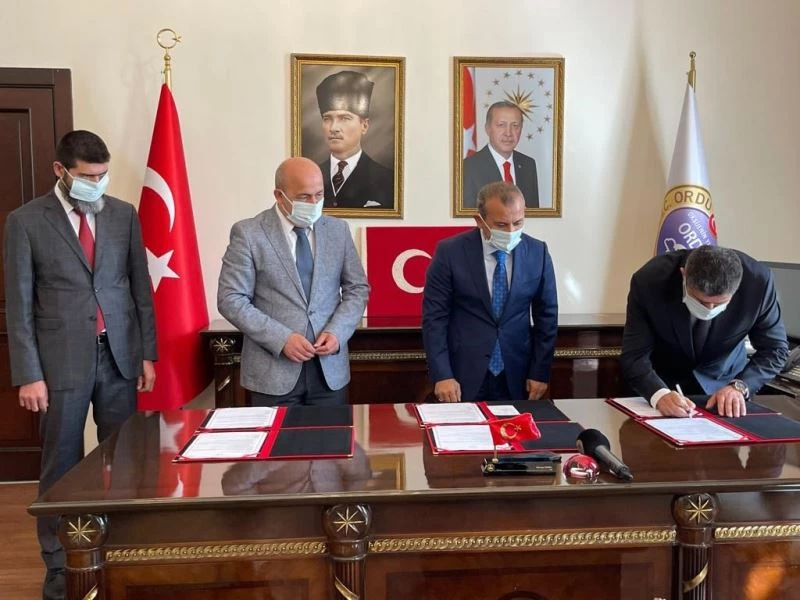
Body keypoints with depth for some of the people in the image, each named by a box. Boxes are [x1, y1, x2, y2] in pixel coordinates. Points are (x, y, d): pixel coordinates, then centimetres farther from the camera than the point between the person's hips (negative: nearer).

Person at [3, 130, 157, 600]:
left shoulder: (124, 214, 5)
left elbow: (140, 287, 8)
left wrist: (148, 353, 5)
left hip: (119, 355, 3)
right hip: (62, 359, -2)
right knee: (61, 467, 7)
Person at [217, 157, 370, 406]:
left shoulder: (338, 230, 5)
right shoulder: (248, 233, -5)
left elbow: (358, 288, 9)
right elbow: (231, 299, -7)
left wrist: (337, 331, -8)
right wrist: (281, 338, -17)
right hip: (274, 369, -3)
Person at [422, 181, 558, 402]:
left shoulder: (537, 252, -2)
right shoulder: (450, 252, -9)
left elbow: (546, 316, 5)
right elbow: (435, 317, -8)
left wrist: (540, 372, 2)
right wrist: (442, 375, -13)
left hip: (516, 377, 2)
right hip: (463, 376, -2)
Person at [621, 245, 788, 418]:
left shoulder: (758, 280, -23)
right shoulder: (648, 280, -27)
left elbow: (774, 348, -9)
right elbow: (634, 356, -22)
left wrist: (739, 387, -24)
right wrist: (659, 395, -40)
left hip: (724, 384, 3)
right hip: (662, 384, -2)